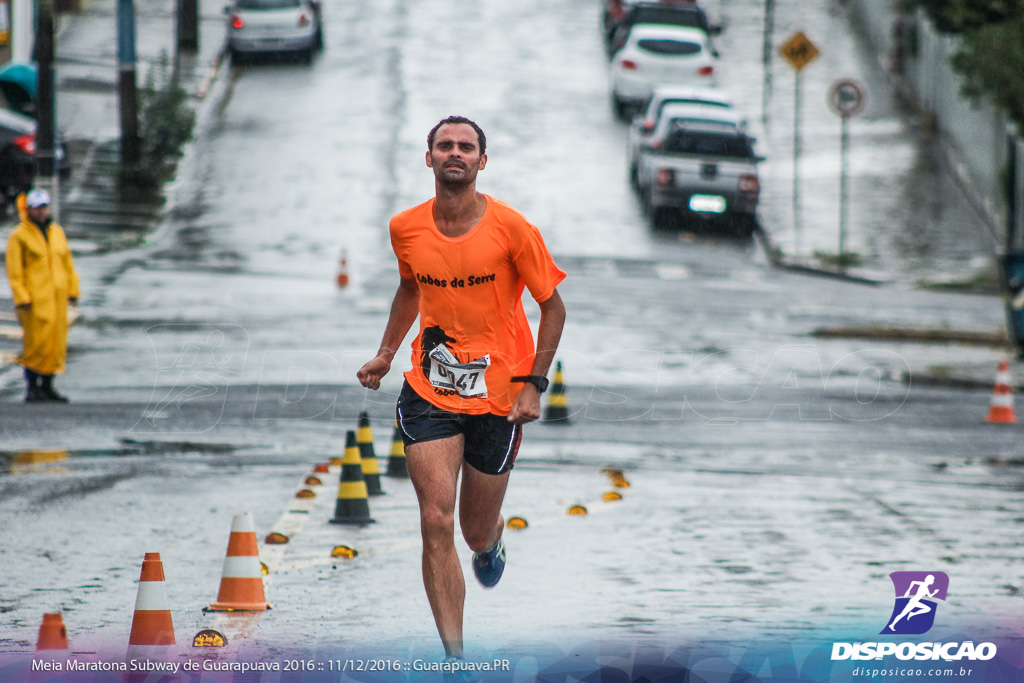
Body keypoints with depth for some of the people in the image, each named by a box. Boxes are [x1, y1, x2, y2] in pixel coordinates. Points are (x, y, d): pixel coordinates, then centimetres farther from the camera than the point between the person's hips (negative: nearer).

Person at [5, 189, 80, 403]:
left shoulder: (57, 232, 14)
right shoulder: (19, 236, -2)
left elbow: (67, 263, 17)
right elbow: (14, 271, -6)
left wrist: (73, 290, 10)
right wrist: (21, 298, -14)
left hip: (57, 296, 6)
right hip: (35, 299, -6)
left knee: (57, 343, 5)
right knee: (37, 343, -10)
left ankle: (47, 386, 13)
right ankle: (31, 389, -4)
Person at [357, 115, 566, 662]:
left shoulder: (510, 227, -11)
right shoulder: (406, 229, -1)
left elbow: (552, 306, -2)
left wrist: (534, 384, -9)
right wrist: (385, 354, 14)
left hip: (497, 395, -1)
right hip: (429, 392, 1)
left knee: (476, 533, 11)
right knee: (437, 523, -13)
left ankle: (492, 541, 52)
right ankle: (454, 658, -11)